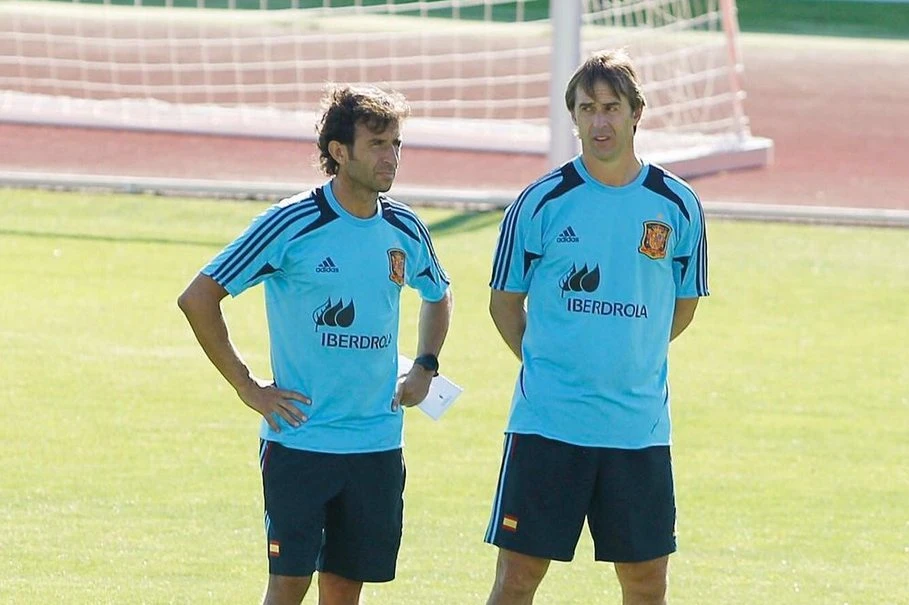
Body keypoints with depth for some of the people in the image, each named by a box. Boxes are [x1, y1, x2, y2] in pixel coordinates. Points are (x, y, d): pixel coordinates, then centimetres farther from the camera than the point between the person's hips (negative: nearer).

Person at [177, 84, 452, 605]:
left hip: (378, 443, 5)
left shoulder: (405, 230, 6)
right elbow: (198, 299, -8)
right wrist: (247, 386, -8)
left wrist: (425, 368, 14)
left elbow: (439, 296, 29)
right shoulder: (293, 224, -10)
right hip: (299, 440, -5)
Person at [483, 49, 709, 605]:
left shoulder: (677, 205, 2)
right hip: (546, 424, -2)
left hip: (640, 428, 2)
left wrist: (630, 360, 11)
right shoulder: (541, 202, -2)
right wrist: (547, 364, 4)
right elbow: (505, 302, 9)